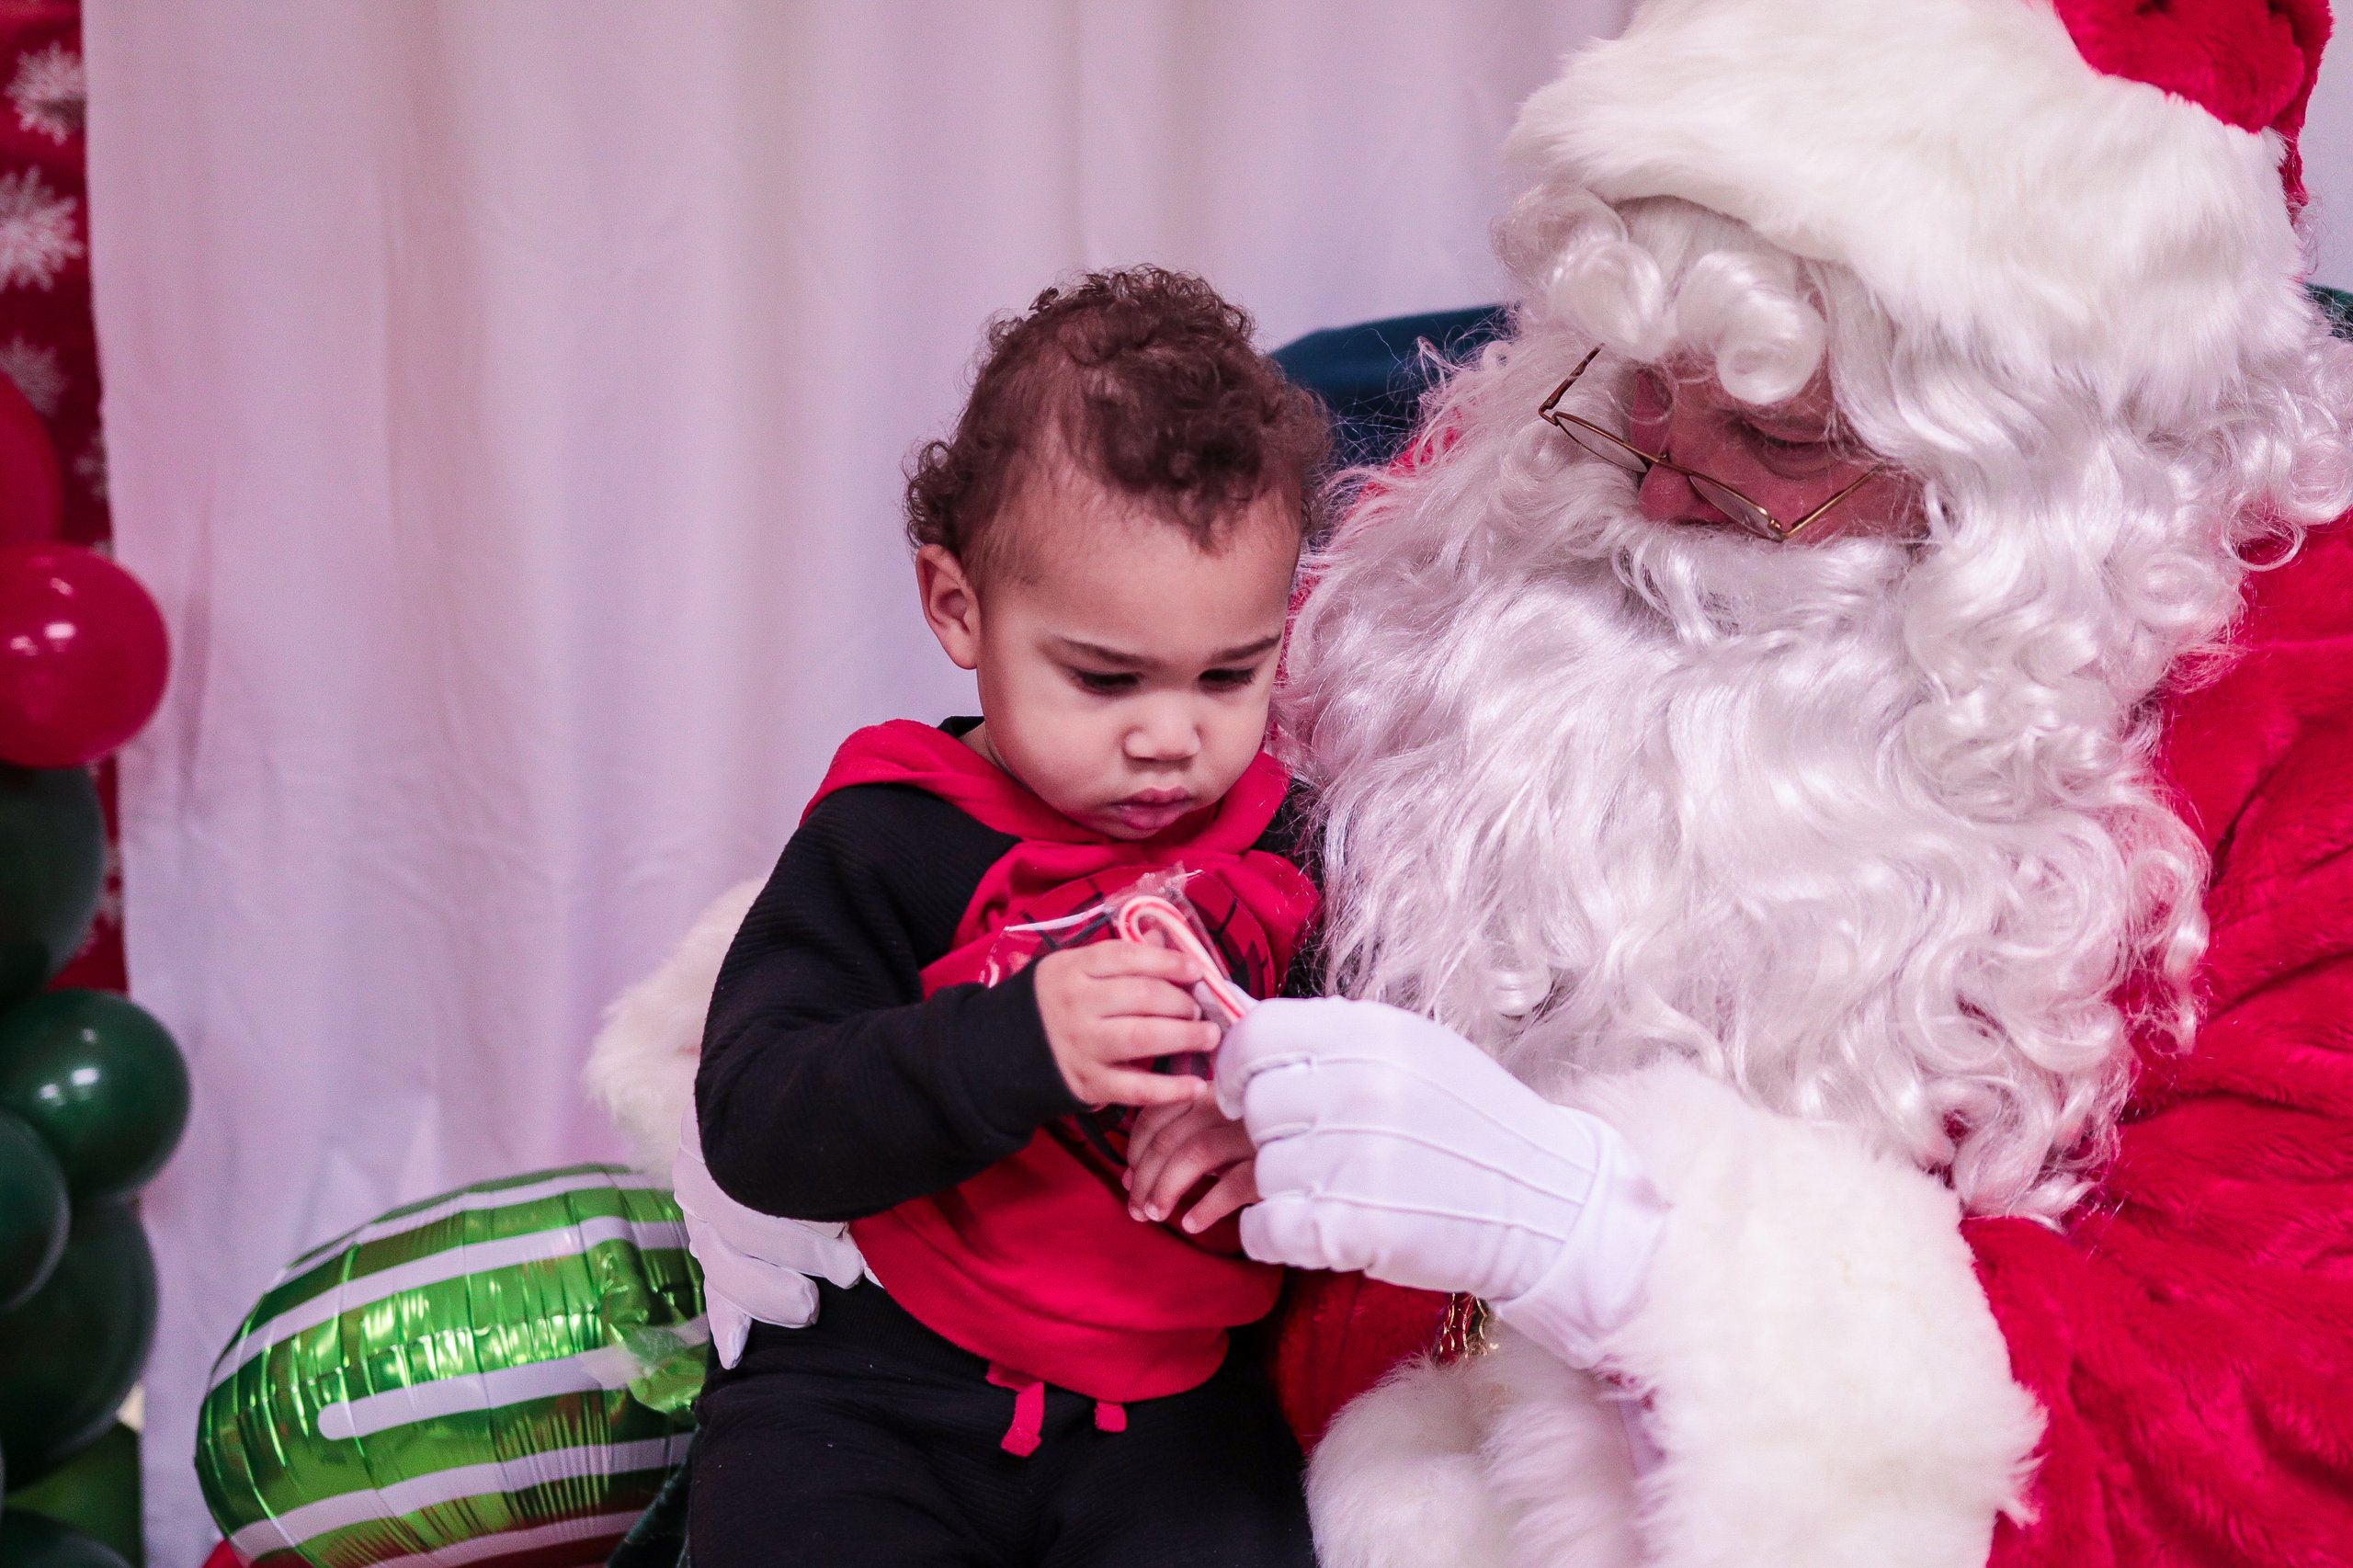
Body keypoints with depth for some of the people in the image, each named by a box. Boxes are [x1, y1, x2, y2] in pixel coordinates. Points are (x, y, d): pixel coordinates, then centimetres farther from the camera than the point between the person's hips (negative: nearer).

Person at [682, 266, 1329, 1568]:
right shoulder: (885, 842, -8)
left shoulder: (1279, 844, 4)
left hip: (1164, 1389, 3)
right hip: (868, 1385, -3)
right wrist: (1014, 1044, -32)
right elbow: (753, 1128, -18)